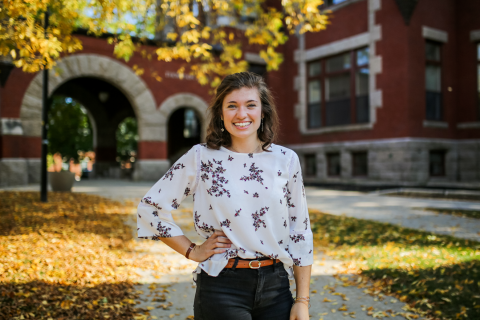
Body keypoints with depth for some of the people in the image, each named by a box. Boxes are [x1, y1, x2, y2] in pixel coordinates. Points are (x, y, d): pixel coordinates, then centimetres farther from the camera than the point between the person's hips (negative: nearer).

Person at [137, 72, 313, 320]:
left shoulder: (286, 160, 0)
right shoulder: (201, 158, -6)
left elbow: (300, 230, 4)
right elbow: (150, 207, 0)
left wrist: (302, 300, 2)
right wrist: (192, 251, -3)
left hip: (275, 286, 3)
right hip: (222, 289, -2)